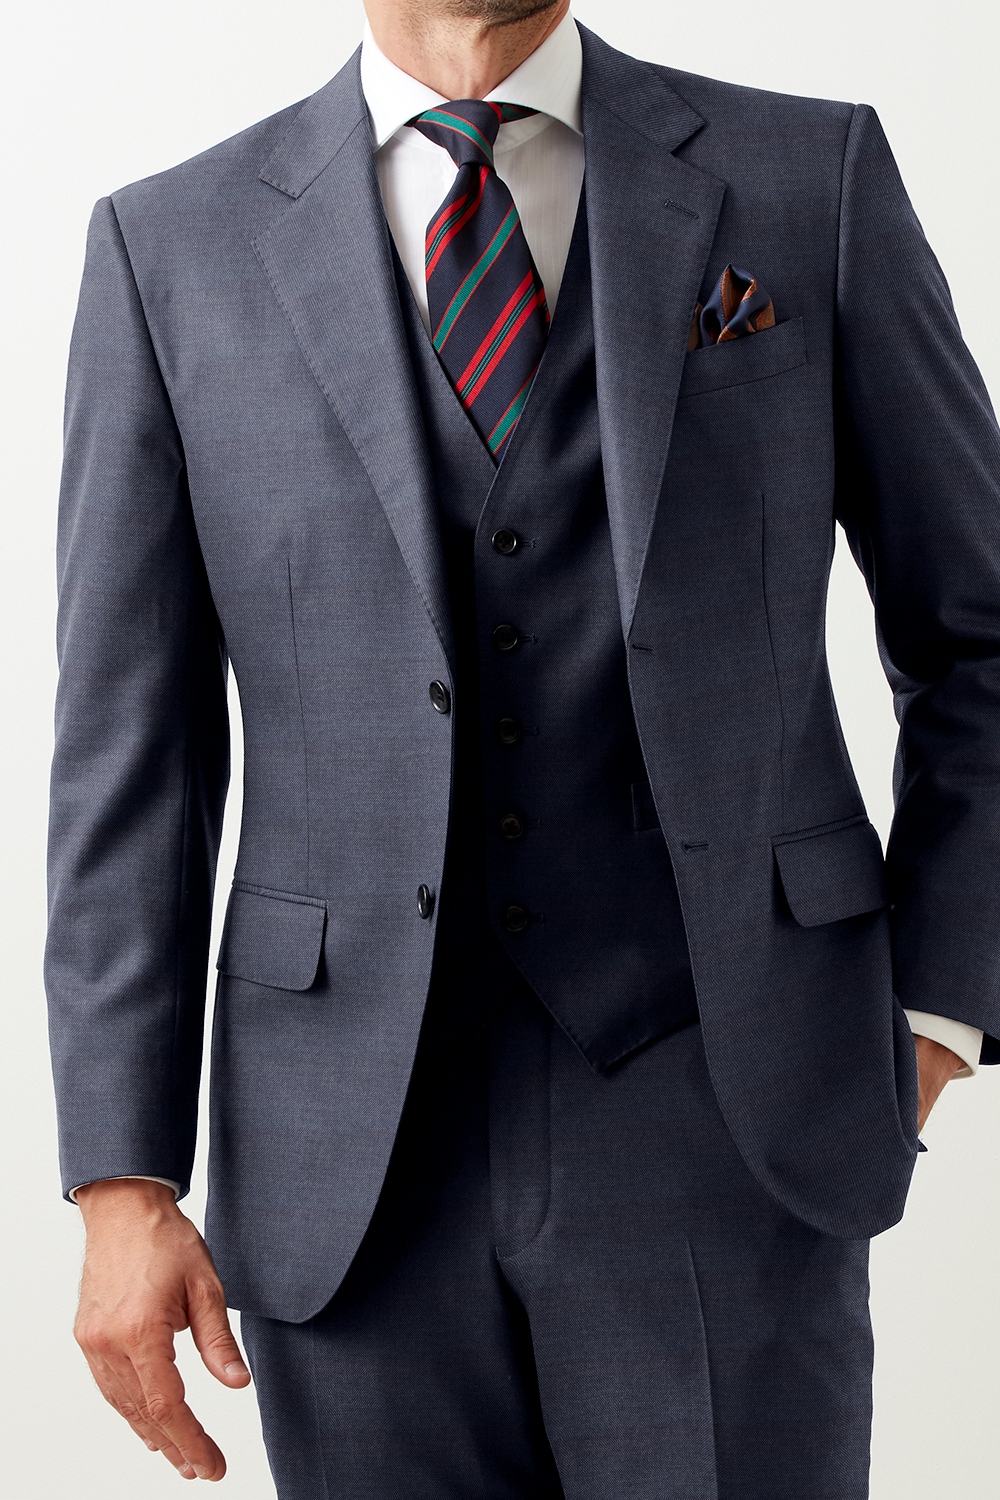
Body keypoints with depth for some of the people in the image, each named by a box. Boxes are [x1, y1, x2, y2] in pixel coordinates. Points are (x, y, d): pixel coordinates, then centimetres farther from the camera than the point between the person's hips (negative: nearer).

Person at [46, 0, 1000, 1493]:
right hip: (358, 1159, 1)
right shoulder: (173, 248, 3)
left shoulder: (810, 180, 2)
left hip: (723, 1136, 0)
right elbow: (131, 748, 2)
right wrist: (124, 1188, -2)